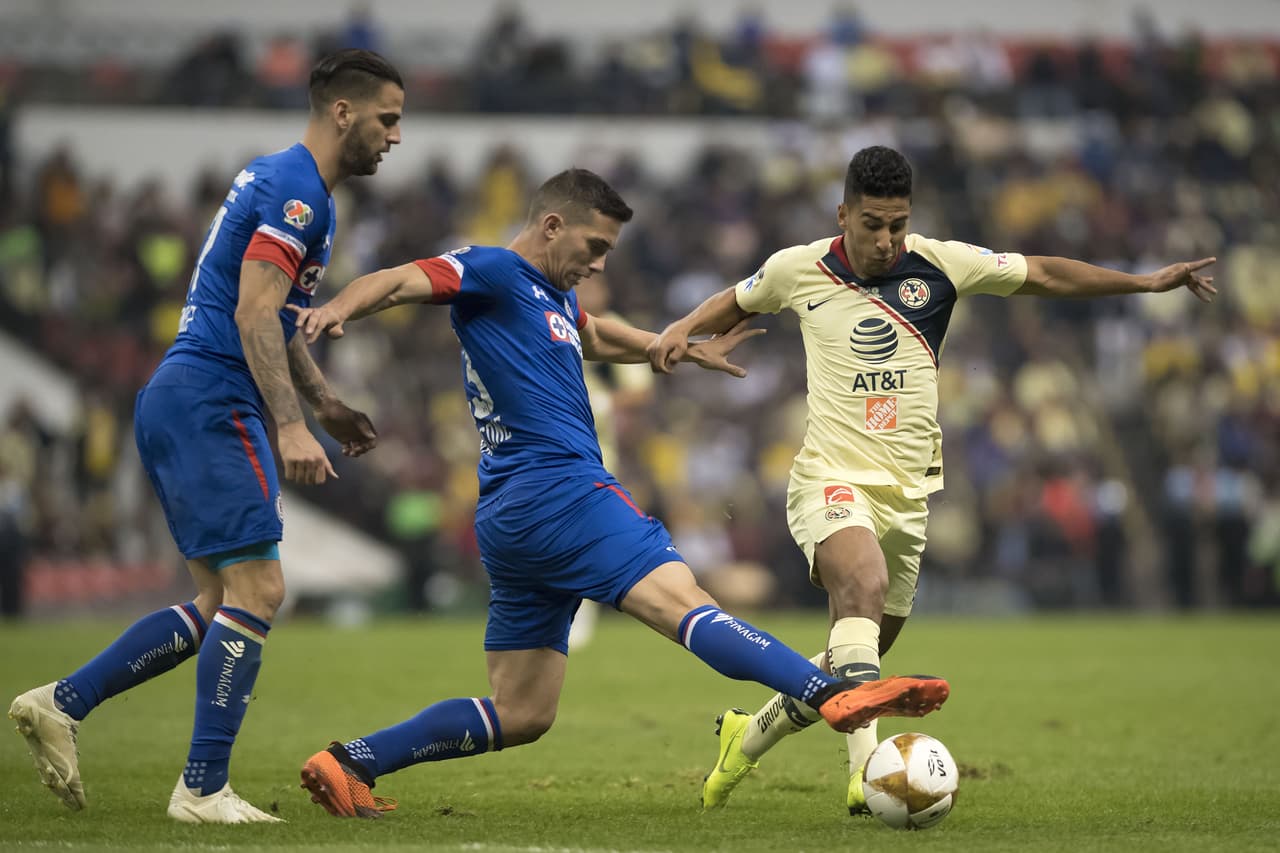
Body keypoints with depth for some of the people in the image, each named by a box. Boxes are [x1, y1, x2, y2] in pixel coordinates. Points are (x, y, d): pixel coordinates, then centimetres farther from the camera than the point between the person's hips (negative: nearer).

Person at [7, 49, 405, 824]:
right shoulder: (296, 191, -12)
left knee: (223, 601, 10)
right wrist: (292, 426, -26)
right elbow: (254, 316, -21)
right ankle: (203, 789, -9)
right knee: (257, 590, -10)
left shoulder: (281, 181, 20)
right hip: (210, 403, -10)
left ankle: (64, 702, 9)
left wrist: (326, 403, 31)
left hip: (178, 403, 10)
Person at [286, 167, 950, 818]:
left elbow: (593, 337, 47)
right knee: (683, 601, -24)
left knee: (520, 717, 9)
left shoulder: (557, 296, 26)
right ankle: (833, 695, -37)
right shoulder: (492, 273, -1)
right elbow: (401, 281, -16)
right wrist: (338, 310, -36)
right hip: (558, 492, -10)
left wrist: (690, 350, 55)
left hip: (512, 520, 10)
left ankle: (346, 764, 7)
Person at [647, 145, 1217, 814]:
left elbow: (1041, 275, 8)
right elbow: (738, 302, 21)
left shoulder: (939, 264, -1)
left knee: (860, 652, 11)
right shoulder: (798, 270, -1)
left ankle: (748, 736, 35)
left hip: (907, 491, 4)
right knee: (865, 584, -34)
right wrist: (682, 329, 3)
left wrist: (1146, 282, 5)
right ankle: (867, 764, -45)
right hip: (832, 479, -4)